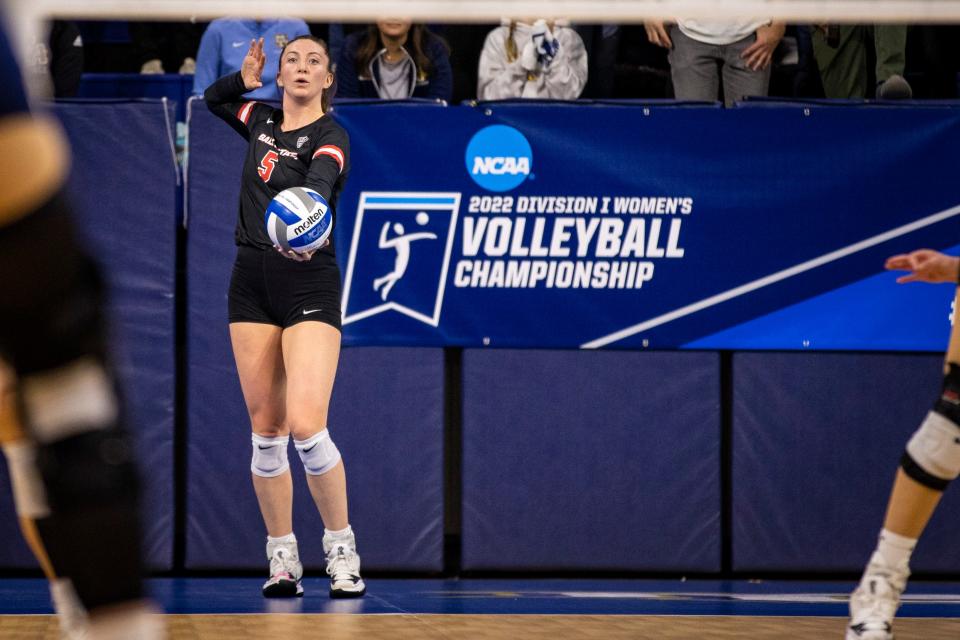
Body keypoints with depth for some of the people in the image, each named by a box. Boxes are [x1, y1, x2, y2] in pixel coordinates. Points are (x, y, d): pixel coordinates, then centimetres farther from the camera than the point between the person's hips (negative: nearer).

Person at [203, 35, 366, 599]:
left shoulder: (330, 137, -8)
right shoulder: (262, 120, 10)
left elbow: (319, 183, -31)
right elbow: (213, 98, 30)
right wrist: (245, 78, 8)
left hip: (309, 286, -5)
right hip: (252, 286, 6)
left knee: (305, 425, -17)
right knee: (266, 430, 3)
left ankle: (343, 551, -2)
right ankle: (283, 558, 11)